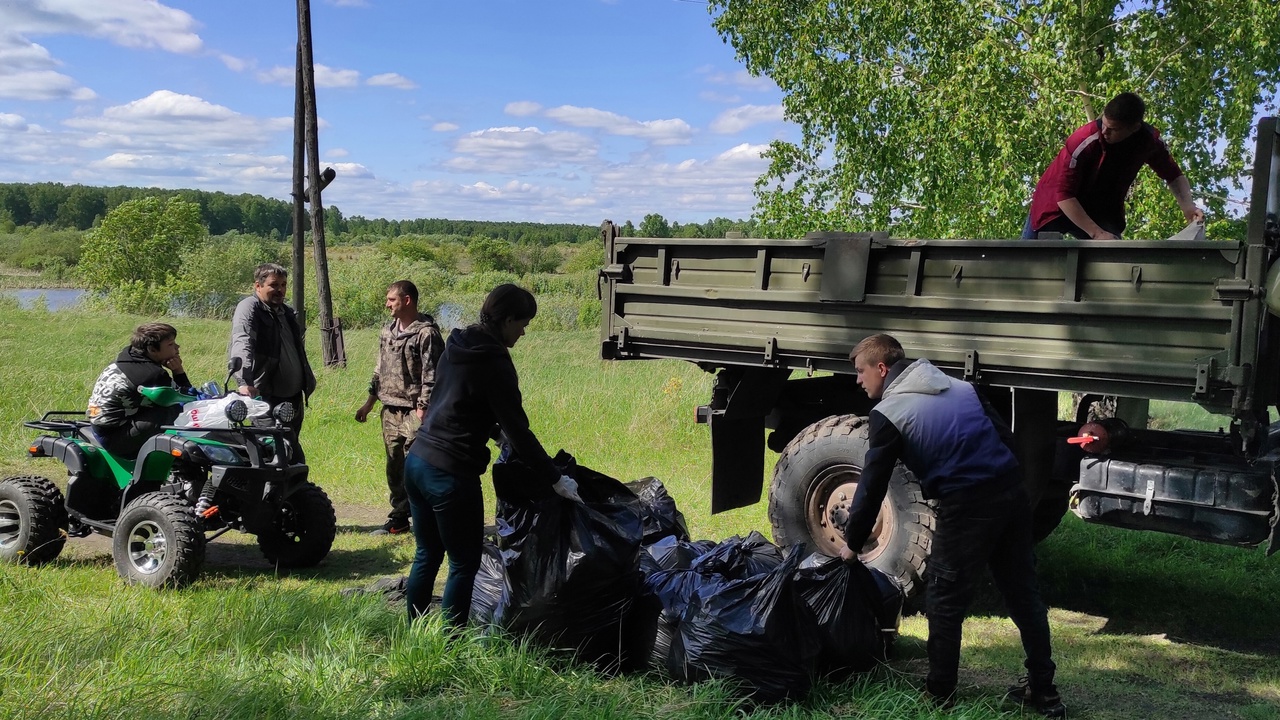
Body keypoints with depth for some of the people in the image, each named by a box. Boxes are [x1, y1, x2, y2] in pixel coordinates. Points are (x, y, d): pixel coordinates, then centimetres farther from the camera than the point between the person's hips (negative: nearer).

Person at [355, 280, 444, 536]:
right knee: (394, 467, 12)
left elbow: (431, 377, -15)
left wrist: (422, 411, -19)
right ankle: (399, 517, 22)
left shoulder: (426, 334, -12)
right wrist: (369, 403, 21)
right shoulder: (387, 332, 14)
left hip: (414, 411, -8)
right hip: (390, 410, 8)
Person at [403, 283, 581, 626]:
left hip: (417, 461, 9)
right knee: (464, 563, 4)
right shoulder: (494, 363, -16)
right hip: (451, 475, -9)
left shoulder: (456, 347, 9)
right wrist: (555, 478, -9)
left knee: (427, 555, 19)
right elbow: (518, 431, -16)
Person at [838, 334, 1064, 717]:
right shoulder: (960, 387, 18)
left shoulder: (888, 413, 0)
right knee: (1023, 593, 15)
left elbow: (873, 485, 1)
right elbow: (1006, 438, 17)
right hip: (1011, 492, 7)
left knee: (944, 601, 10)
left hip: (966, 506, -6)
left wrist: (852, 542, 11)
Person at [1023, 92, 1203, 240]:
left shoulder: (1149, 141, -16)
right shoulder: (1084, 141, -32)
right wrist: (1097, 233, -35)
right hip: (1057, 203, -3)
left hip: (1101, 209, 4)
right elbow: (1064, 194, -32)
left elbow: (1173, 175, 1)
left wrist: (1187, 206, -19)